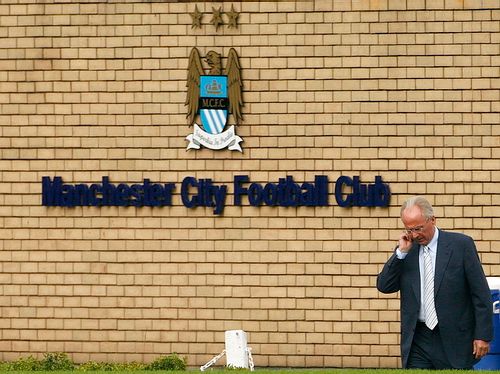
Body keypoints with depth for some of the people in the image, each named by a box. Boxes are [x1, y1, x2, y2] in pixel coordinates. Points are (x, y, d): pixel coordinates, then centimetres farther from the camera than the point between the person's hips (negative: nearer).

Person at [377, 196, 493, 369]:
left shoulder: (461, 244, -3)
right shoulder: (405, 252, 9)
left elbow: (481, 293, -3)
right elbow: (384, 286, 4)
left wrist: (483, 335, -8)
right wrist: (401, 252, -5)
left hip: (454, 341, -3)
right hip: (418, 341, 3)